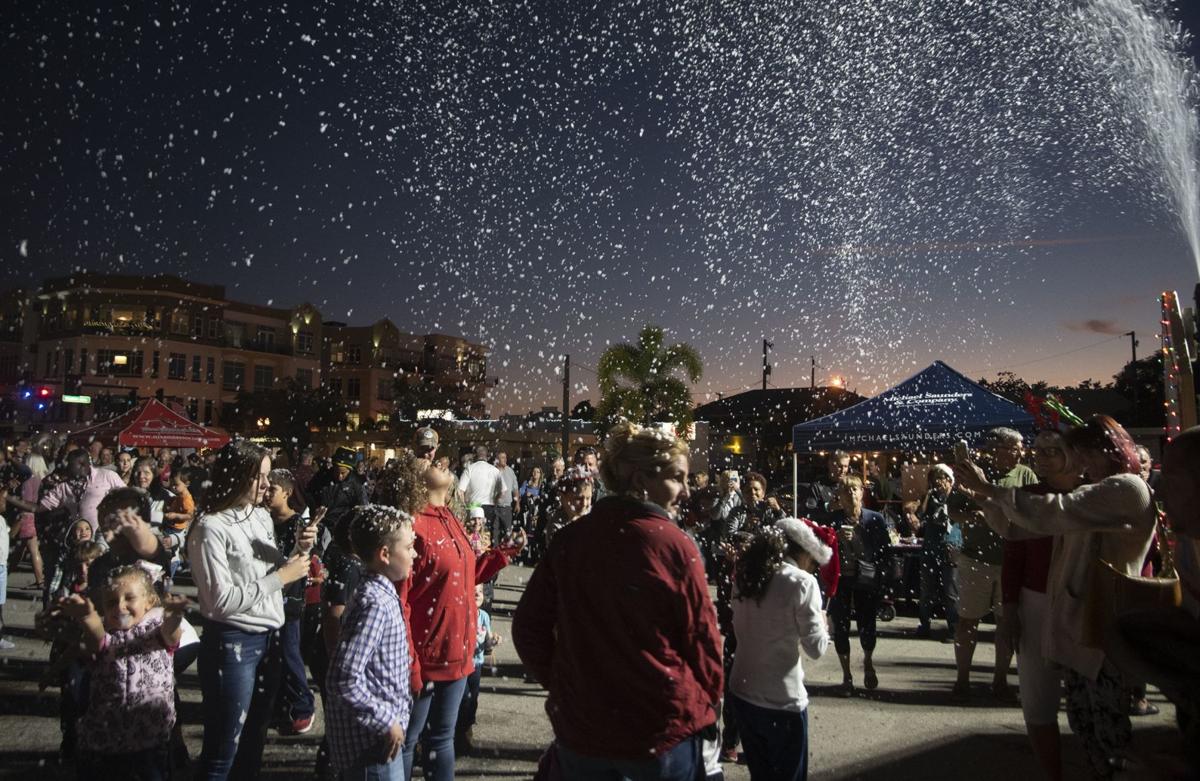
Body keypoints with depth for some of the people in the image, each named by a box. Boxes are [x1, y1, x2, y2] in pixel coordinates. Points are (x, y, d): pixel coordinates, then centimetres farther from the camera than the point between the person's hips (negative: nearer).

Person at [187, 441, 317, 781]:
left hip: (268, 638, 7)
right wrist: (281, 577, -17)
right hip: (232, 644, -7)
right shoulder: (210, 528, -16)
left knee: (253, 742, 19)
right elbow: (221, 600, -21)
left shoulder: (262, 517, 7)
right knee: (222, 752, 5)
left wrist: (297, 552, -3)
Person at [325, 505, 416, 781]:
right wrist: (387, 723, -20)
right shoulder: (374, 604, -23)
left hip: (384, 732, 9)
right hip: (372, 744, -9)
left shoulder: (382, 594, 6)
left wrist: (395, 718, 15)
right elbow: (344, 680, -28)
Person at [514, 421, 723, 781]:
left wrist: (558, 683, 12)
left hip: (580, 728, 3)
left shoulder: (568, 539, -6)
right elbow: (702, 640, -10)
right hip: (664, 731, -3)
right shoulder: (676, 546, -17)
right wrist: (708, 702, 8)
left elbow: (528, 625, -1)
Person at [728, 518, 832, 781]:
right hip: (782, 700, -6)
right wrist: (822, 622, 7)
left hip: (742, 692, 6)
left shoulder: (748, 574, 4)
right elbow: (816, 648, -12)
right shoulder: (802, 582, -14)